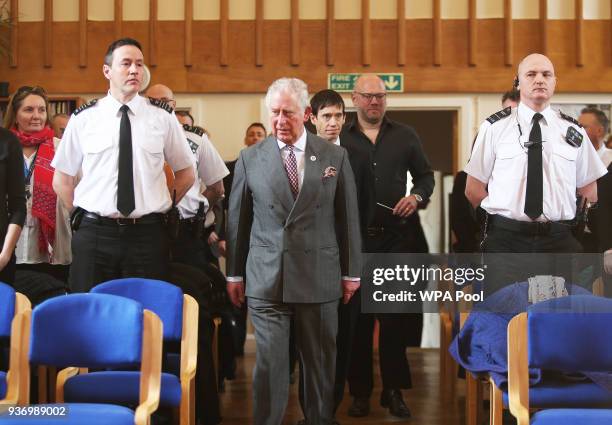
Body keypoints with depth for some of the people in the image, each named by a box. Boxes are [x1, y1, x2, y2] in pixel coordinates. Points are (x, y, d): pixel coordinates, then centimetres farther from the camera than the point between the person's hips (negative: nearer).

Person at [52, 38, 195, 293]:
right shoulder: (83, 118, 3)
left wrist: (161, 208, 9)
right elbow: (62, 178, 12)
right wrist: (83, 215, 6)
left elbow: (186, 174, 14)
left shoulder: (163, 117, 3)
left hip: (147, 235, 0)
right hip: (94, 235, 0)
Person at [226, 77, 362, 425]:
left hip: (319, 278, 1)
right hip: (266, 279, 0)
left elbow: (348, 218, 6)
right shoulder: (251, 159, 4)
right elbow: (238, 219, 8)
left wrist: (351, 272, 6)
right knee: (270, 362, -1)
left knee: (321, 363, 10)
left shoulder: (335, 157, 4)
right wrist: (234, 273, 8)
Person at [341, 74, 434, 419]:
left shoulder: (405, 136, 10)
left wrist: (417, 197, -3)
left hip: (398, 235, 1)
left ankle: (394, 391, 13)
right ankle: (360, 392, 14)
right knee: (358, 317, 5)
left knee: (397, 316, 3)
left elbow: (425, 174, 15)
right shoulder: (340, 139, 4)